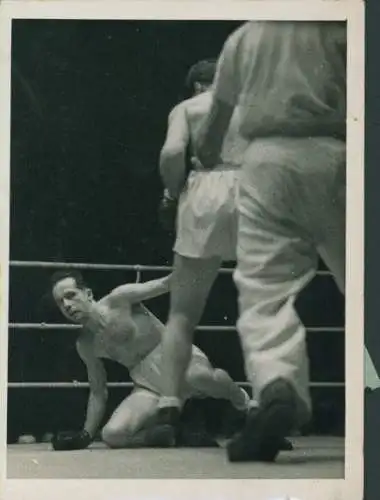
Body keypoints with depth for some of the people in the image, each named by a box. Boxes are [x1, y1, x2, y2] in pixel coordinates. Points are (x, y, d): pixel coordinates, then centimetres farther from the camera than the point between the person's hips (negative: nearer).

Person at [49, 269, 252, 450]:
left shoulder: (119, 300, -7)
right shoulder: (85, 346, 6)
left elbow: (164, 284, -11)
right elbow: (98, 392, 16)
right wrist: (85, 435, 9)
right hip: (148, 386, 4)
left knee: (196, 376, -43)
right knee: (112, 435, -25)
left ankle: (241, 401, -10)